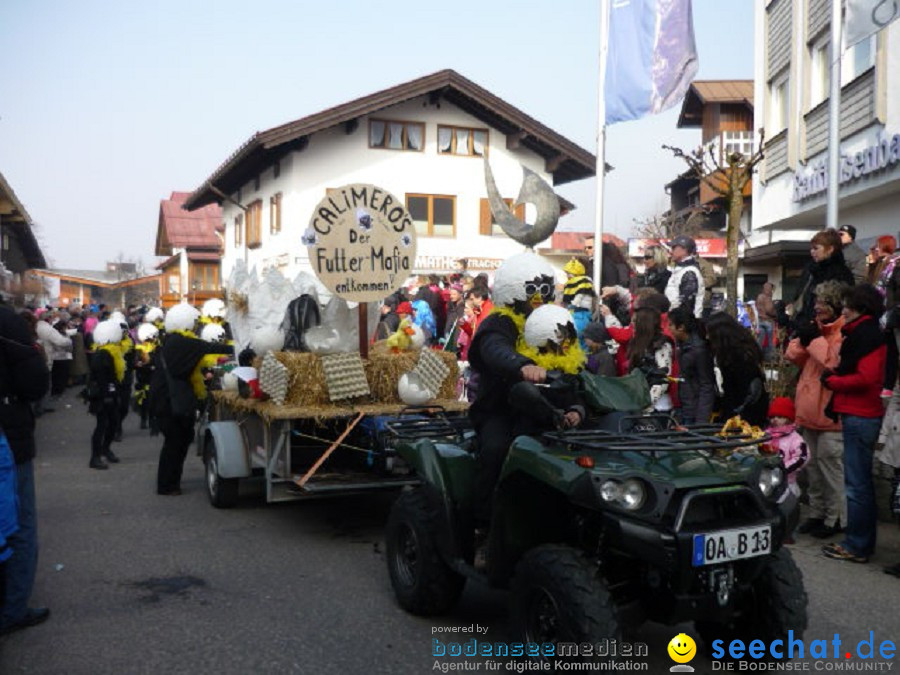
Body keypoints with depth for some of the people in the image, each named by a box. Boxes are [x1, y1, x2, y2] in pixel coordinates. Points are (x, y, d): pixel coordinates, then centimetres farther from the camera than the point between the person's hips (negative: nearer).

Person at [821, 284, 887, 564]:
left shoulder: (866, 335, -14)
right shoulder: (864, 333, 16)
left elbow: (866, 378, -21)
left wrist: (831, 380, -9)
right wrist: (835, 375, 3)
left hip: (859, 417, -11)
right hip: (861, 415, 11)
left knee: (856, 485, -5)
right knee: (862, 482, 16)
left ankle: (856, 546, 2)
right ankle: (864, 541, 25)